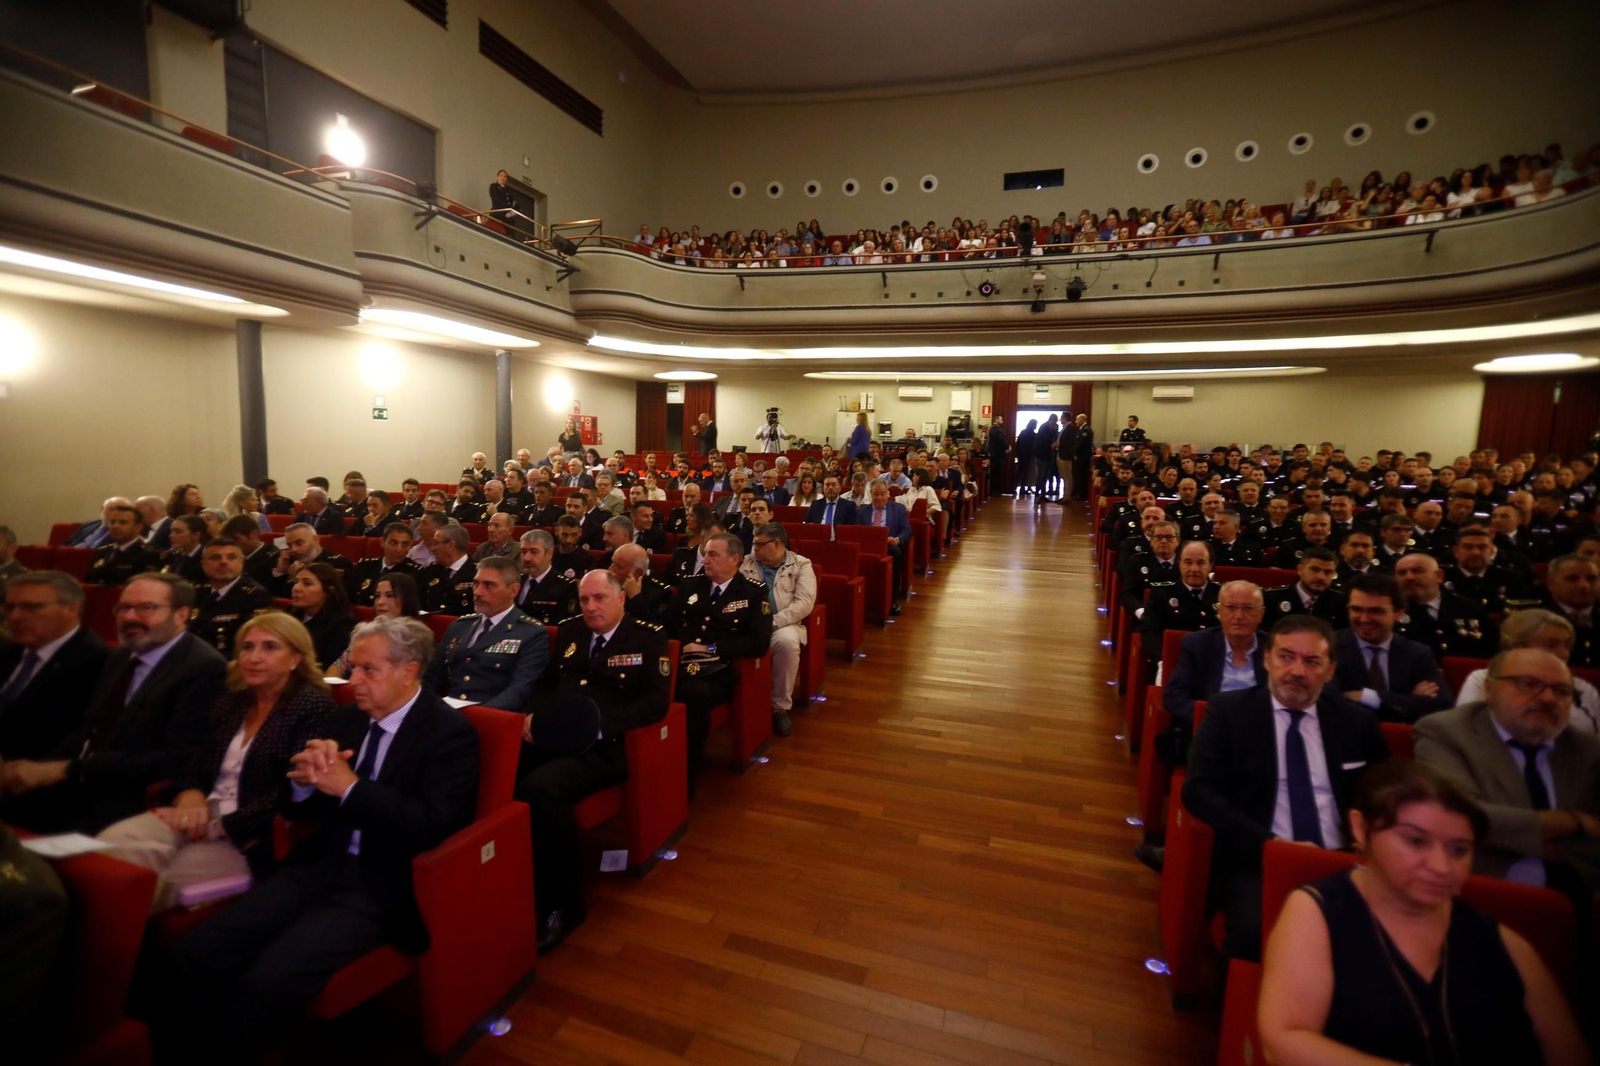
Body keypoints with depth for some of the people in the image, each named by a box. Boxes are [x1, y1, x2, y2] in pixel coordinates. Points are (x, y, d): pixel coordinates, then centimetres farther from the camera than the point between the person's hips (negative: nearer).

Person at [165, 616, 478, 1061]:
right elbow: (299, 811, 14)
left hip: (380, 886, -6)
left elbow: (430, 826, -22)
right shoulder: (347, 718, 9)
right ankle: (177, 1049, 11)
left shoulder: (450, 732, -12)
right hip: (320, 865, 7)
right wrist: (305, 778, -10)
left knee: (265, 980, -23)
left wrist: (350, 786, -20)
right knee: (194, 954, -9)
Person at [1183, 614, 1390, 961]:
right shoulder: (1229, 710, 1)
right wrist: (1271, 844, -19)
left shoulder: (1357, 721, 12)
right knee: (1257, 931, -31)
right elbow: (1199, 790, -7)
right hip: (1257, 861, -3)